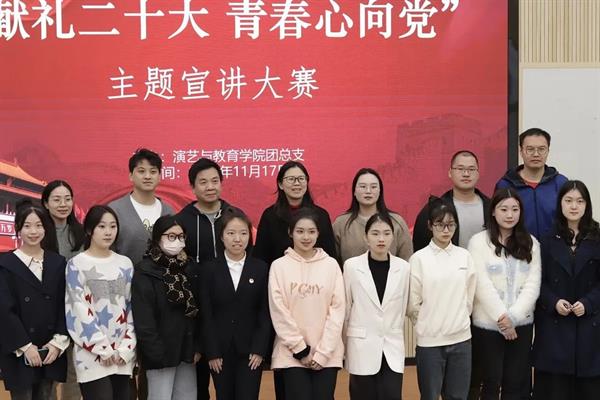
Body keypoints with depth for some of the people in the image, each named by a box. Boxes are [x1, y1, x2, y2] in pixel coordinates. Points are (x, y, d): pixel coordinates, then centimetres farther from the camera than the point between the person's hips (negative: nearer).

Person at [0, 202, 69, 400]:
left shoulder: (58, 262, 8)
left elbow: (64, 305, 4)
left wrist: (58, 341, -7)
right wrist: (25, 346, -13)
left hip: (51, 350, 3)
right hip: (18, 353, -3)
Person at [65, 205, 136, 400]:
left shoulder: (125, 264, 10)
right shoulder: (77, 265, -2)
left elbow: (132, 307, 8)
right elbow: (79, 311, -7)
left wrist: (125, 347, -2)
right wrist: (103, 349, -10)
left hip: (122, 355, 4)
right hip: (92, 356, -4)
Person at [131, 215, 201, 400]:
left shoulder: (189, 268, 9)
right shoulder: (145, 271, -8)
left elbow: (197, 310, 10)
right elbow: (143, 321, -13)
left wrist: (197, 347, 2)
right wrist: (157, 353, -17)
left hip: (187, 350, 5)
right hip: (160, 352, -5)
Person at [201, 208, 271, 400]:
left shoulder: (261, 269, 1)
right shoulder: (209, 269, 1)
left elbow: (265, 314, 0)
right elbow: (206, 315, -1)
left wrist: (259, 349, -7)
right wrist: (212, 352, -6)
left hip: (250, 350, -1)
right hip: (220, 350, 1)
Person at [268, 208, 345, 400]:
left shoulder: (331, 265, 3)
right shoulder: (279, 266, 0)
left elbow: (337, 310, 0)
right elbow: (278, 312, -3)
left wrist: (322, 352, -7)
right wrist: (301, 349, -7)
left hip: (327, 354, 1)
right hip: (292, 353, -1)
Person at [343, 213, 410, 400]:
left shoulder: (404, 267, 0)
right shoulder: (351, 266, -5)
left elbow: (403, 308, 10)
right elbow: (345, 307, 3)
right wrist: (346, 342, 9)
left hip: (392, 348, 1)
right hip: (362, 346, -1)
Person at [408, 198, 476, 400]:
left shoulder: (464, 256, 4)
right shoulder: (419, 258, -7)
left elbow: (470, 297, 11)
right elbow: (412, 303, -3)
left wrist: (458, 322, 9)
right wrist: (427, 325, 5)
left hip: (461, 338, 3)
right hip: (430, 341, -3)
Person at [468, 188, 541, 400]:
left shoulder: (530, 243, 7)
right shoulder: (479, 241, -4)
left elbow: (533, 284, -1)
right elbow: (482, 284, -10)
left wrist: (513, 316, -12)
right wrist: (501, 317, -14)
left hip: (522, 324, 3)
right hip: (488, 324, -3)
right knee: (491, 383, 5)